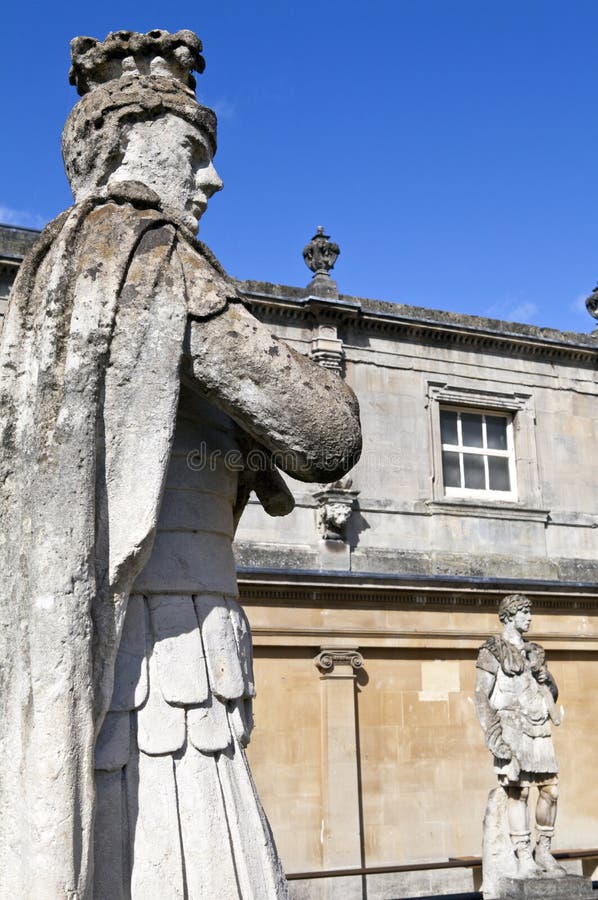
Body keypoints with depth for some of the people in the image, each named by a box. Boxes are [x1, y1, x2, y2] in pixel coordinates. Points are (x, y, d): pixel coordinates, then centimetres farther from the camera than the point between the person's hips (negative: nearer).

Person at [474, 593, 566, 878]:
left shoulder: (534, 651, 18)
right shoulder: (492, 651, -1)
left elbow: (552, 692, 19)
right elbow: (481, 696, -6)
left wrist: (541, 672, -2)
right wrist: (493, 734, -16)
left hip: (539, 729, 6)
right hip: (511, 728, -6)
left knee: (550, 790, 2)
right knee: (518, 792, -8)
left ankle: (543, 853, 15)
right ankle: (524, 860, -4)